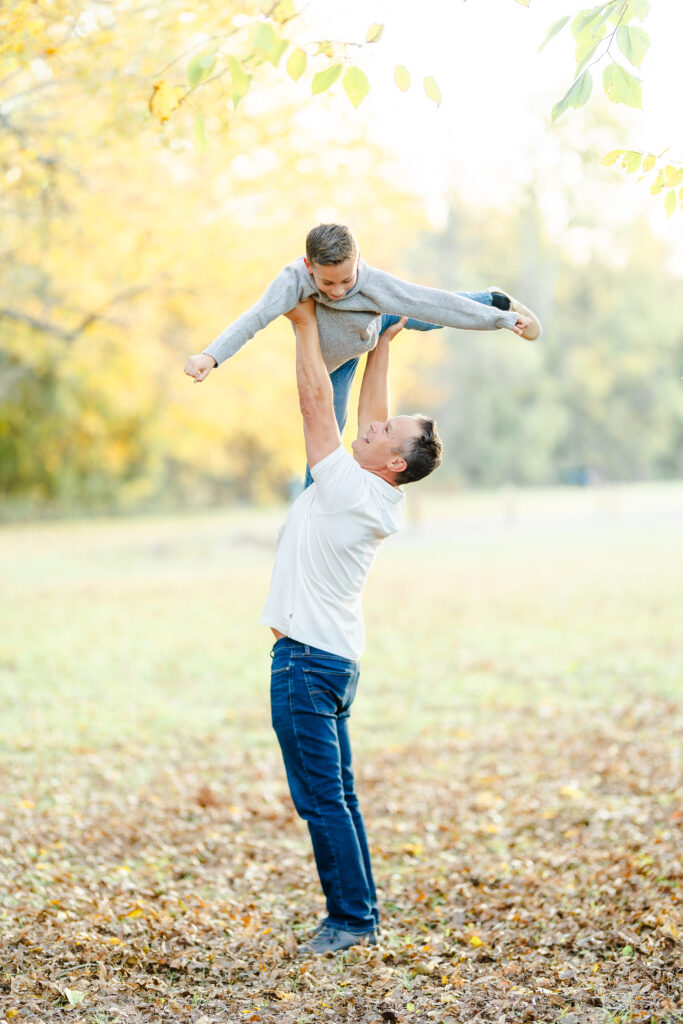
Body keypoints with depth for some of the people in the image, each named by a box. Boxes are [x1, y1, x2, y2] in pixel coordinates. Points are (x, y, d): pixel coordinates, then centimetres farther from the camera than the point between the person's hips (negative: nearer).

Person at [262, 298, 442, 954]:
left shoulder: (354, 491, -17)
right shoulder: (379, 495, 5)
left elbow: (316, 400, -14)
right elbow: (369, 411, 18)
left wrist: (305, 322, -7)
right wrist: (381, 344, 23)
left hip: (307, 658, -10)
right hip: (330, 658, 10)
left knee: (320, 797, -5)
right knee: (335, 796, 13)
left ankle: (350, 917, 1)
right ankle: (358, 914, 19)